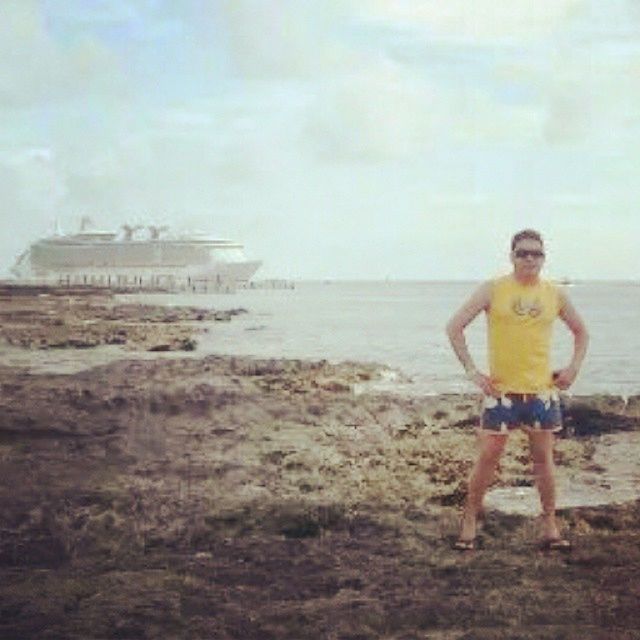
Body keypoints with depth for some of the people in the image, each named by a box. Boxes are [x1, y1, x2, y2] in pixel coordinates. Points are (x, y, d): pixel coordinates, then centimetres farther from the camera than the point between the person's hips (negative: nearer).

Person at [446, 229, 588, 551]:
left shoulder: (555, 294, 5)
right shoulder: (493, 290, -3)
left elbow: (581, 332, 20)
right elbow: (454, 327, -3)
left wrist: (573, 367, 6)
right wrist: (471, 371, -8)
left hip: (542, 390, 2)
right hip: (501, 390, -2)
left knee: (543, 458, 7)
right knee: (487, 457, 0)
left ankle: (550, 528, 16)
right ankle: (469, 524, 10)